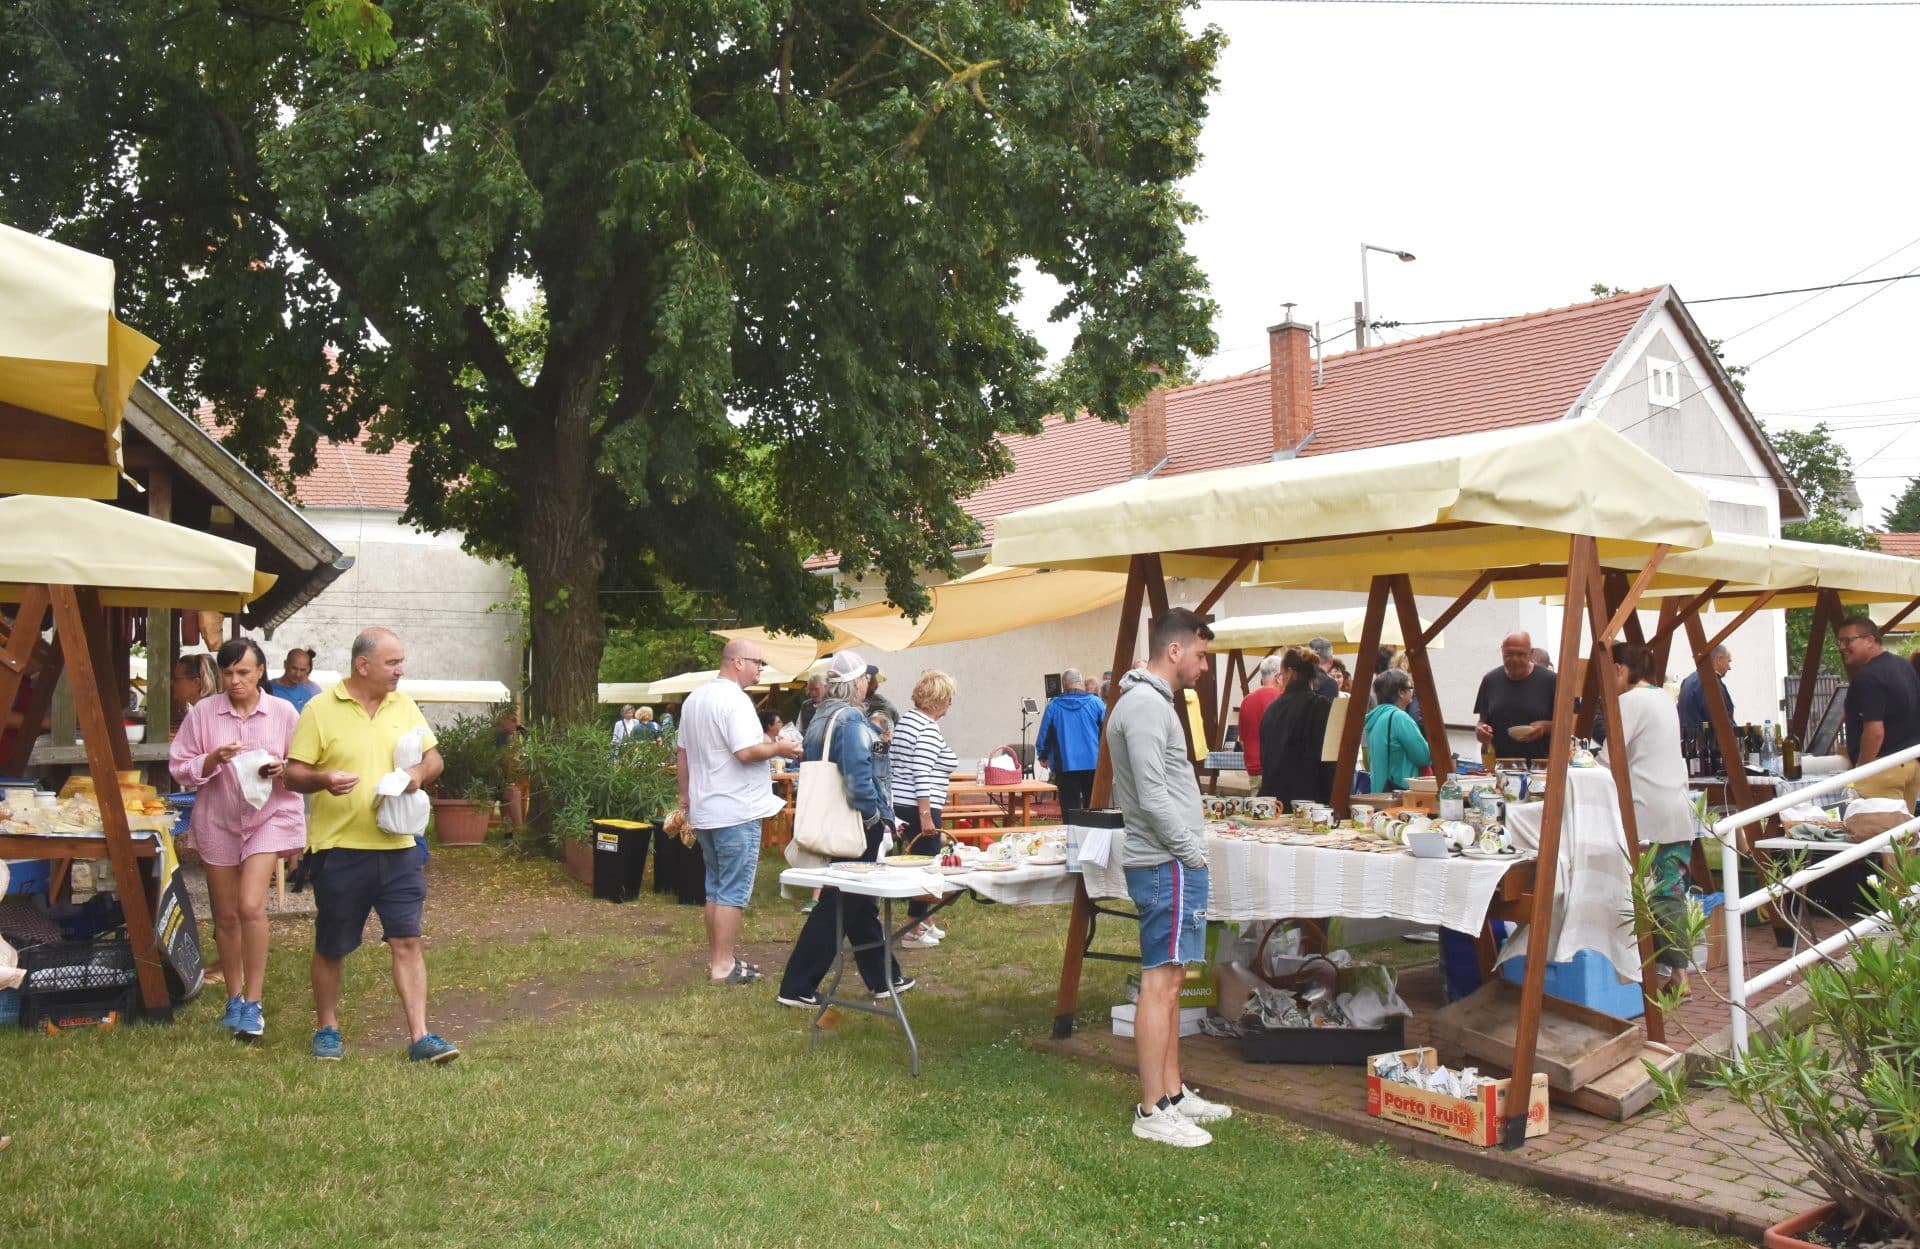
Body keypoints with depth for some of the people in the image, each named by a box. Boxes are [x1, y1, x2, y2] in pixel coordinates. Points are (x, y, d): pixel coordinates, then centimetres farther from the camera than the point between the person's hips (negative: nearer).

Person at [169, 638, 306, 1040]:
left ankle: (253, 1002, -7)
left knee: (251, 905, -17)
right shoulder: (202, 712, 1)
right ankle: (234, 998, 26)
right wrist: (212, 760, -17)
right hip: (217, 821, 2)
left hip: (269, 815, -2)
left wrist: (282, 768, -16)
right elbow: (178, 767, 2)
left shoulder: (284, 712, -1)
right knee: (226, 915, 10)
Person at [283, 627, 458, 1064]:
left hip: (398, 847, 3)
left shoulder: (404, 706, 7)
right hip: (339, 848, -3)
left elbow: (433, 757, 14)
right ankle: (327, 1029, 30)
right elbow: (293, 774, -4)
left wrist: (420, 772, -9)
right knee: (331, 947, 11)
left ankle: (419, 1037, 3)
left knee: (407, 941, 0)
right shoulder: (320, 709, -5)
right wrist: (324, 779, -25)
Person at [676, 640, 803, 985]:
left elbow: (682, 753, 18)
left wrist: (686, 795, 24)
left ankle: (717, 957, 23)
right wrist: (779, 748, -10)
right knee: (734, 891, -2)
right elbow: (745, 752, -26)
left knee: (715, 887, 16)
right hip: (736, 813, -9)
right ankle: (723, 966, 1)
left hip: (704, 811, 9)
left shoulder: (693, 699, 12)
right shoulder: (734, 700, -17)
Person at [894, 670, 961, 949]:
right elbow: (921, 775, -23)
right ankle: (914, 931, 3)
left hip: (900, 805, 10)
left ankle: (922, 921, 30)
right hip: (918, 808, -10)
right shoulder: (929, 729, -16)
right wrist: (926, 816, -23)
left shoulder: (906, 720, 14)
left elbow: (891, 764, 19)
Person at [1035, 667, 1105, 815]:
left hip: (1066, 766, -1)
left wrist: (1043, 757, 17)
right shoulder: (1095, 703, -4)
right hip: (1093, 764, 1)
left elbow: (1044, 735, 0)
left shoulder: (1054, 705, -3)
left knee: (1070, 810, 4)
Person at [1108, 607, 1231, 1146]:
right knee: (1160, 984, -6)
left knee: (1169, 982, 15)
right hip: (1169, 865, -11)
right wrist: (1192, 852, -13)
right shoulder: (1145, 705, -16)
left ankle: (1173, 1093, 24)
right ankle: (1152, 1112, 0)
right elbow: (1152, 796, -22)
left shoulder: (1152, 702, 17)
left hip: (1172, 864, 11)